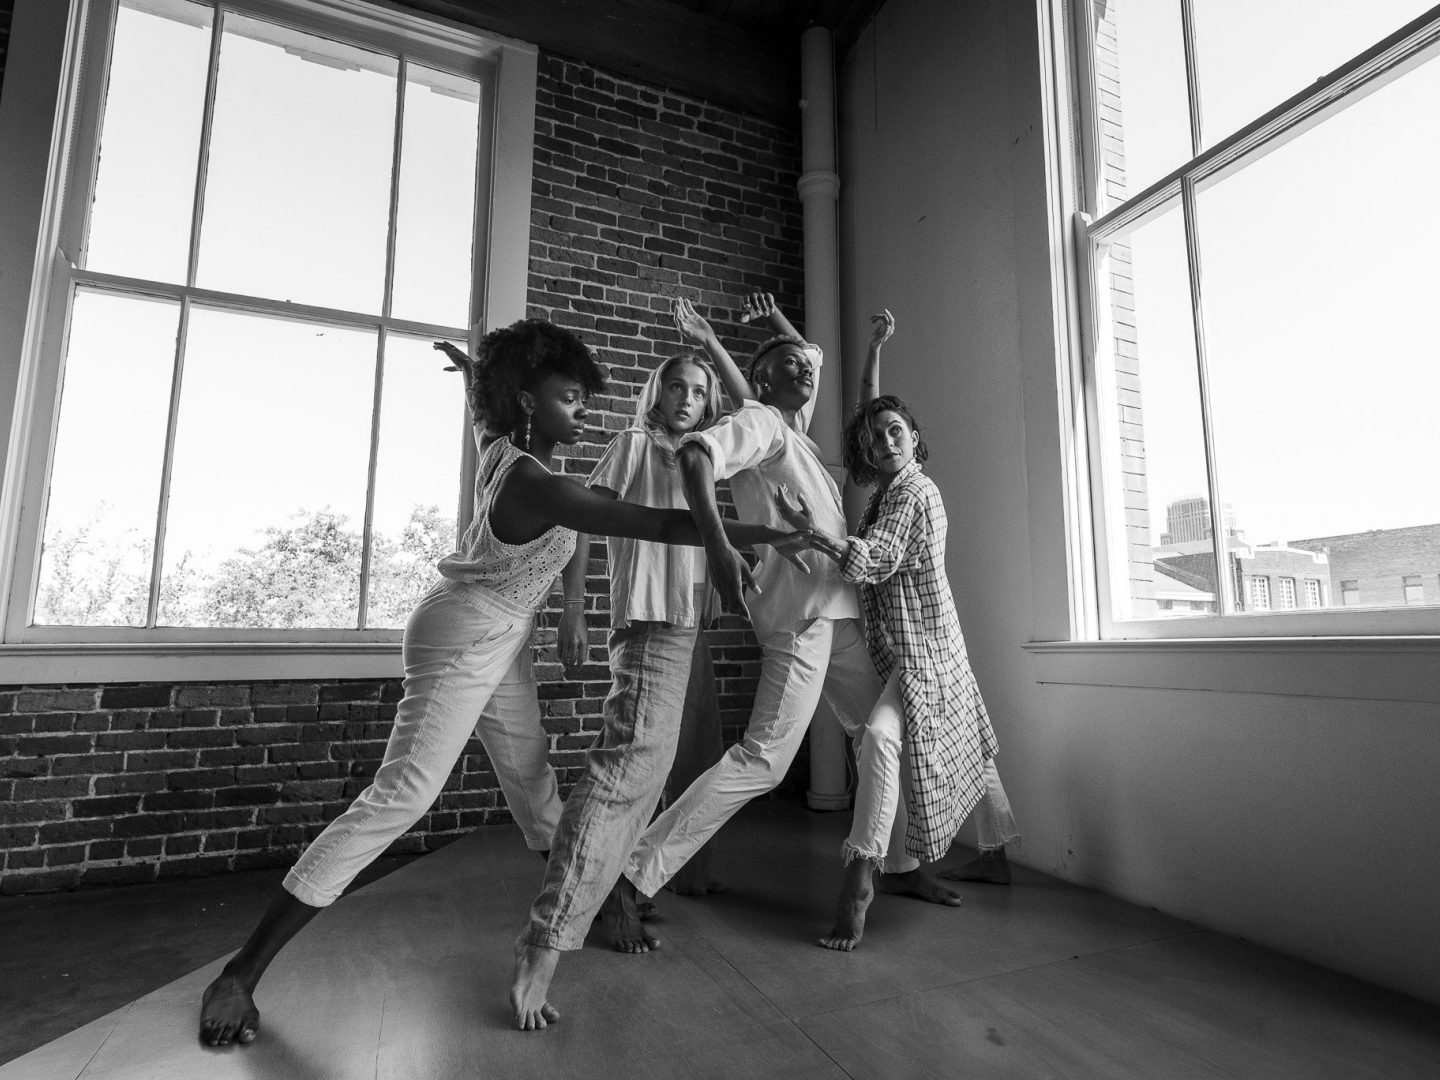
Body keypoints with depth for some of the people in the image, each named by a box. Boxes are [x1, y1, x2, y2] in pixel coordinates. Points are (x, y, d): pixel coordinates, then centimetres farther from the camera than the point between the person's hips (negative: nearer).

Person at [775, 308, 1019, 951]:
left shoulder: (915, 491, -15)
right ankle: (995, 853, 36)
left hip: (920, 646, -10)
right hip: (898, 645, 10)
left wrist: (806, 528, -31)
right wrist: (873, 351, 16)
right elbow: (866, 409, 20)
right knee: (965, 748, 20)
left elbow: (871, 563, -24)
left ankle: (859, 880, -25)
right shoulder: (889, 483, 9)